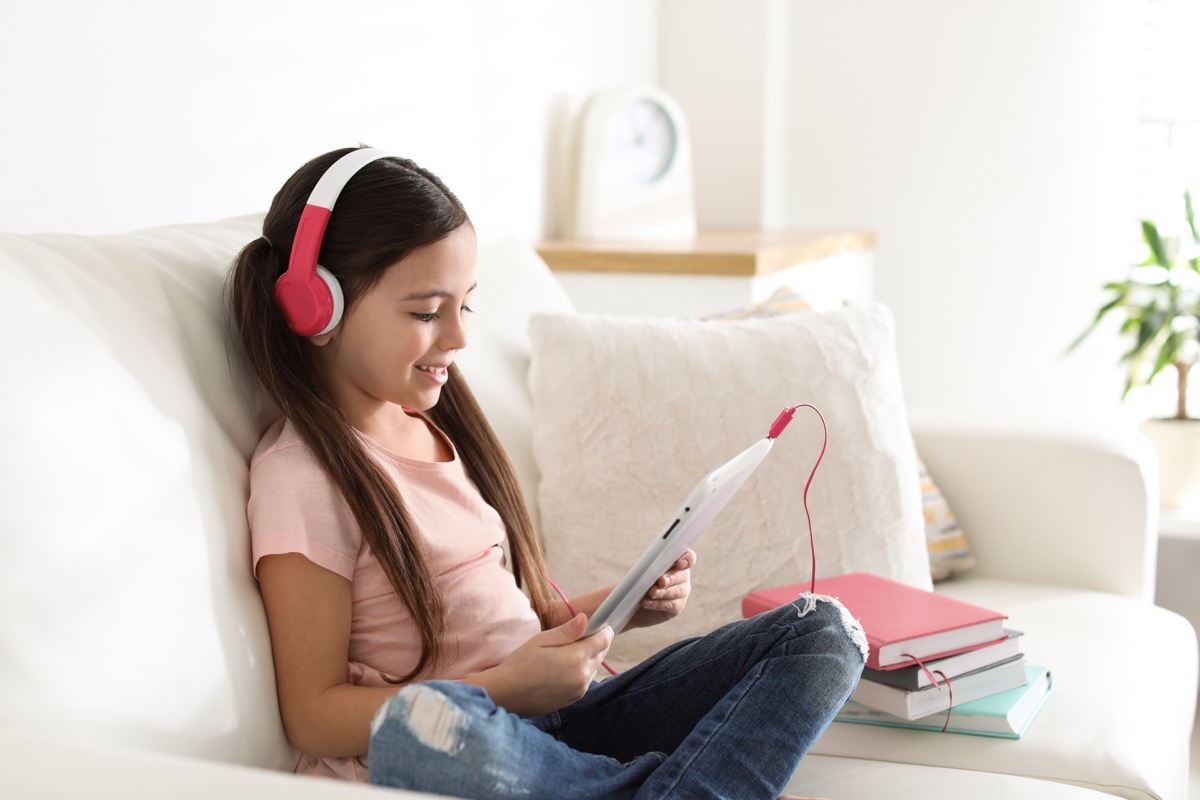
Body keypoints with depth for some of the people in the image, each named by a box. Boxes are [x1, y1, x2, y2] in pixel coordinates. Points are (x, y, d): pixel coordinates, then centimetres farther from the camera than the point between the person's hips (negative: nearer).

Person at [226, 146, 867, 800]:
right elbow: (312, 715, -13)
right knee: (421, 722, -44)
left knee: (824, 632, -2)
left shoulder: (441, 427, 16)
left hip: (551, 718, 8)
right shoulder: (304, 475, -9)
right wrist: (507, 687, -22)